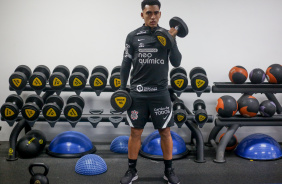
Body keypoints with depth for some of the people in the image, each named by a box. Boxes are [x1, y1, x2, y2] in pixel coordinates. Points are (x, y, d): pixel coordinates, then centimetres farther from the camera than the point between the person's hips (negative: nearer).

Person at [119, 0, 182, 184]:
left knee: (165, 132, 5)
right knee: (135, 132, 6)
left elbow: (176, 62, -3)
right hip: (137, 93, 0)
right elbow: (126, 64, 4)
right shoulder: (133, 36, 1)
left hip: (160, 93, 1)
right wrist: (122, 89, 0)